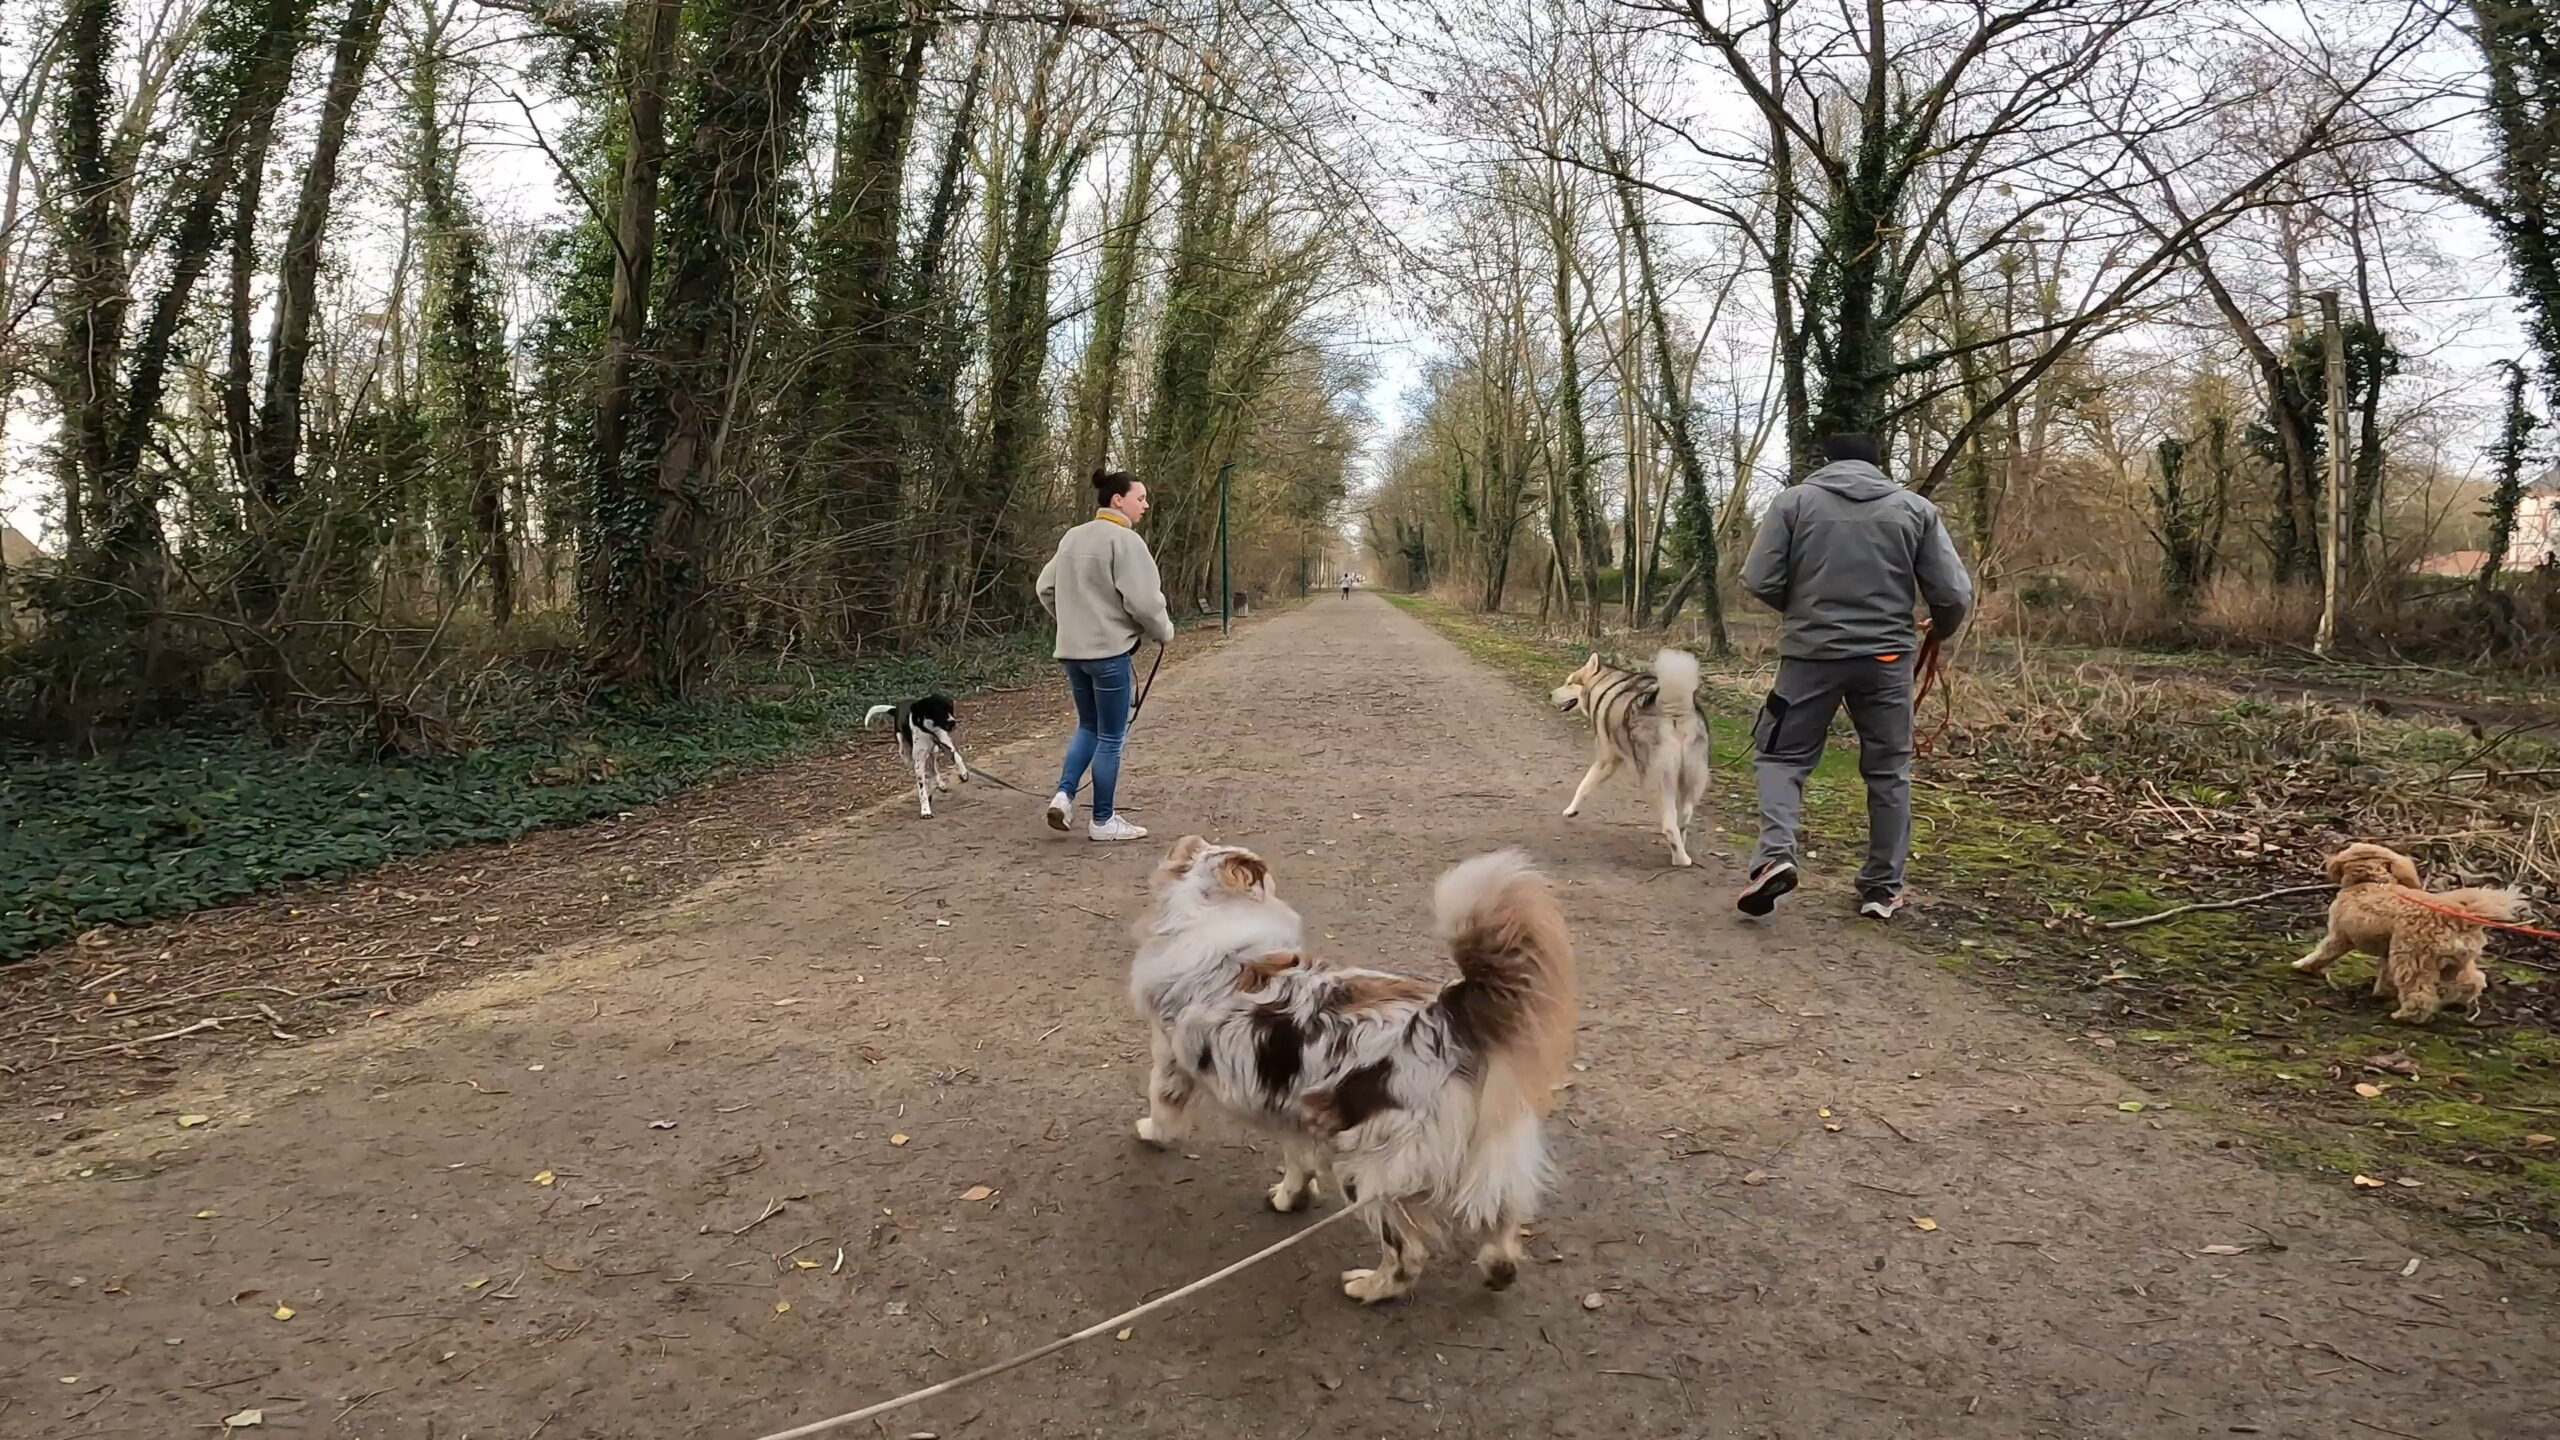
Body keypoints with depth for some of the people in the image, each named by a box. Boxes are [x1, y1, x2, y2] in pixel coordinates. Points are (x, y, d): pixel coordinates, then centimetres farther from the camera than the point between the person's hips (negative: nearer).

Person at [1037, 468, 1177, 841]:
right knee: (1111, 737, 3)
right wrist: (1164, 631, -1)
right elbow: (1143, 599, -19)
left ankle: (1064, 794, 7)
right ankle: (1103, 821, 11)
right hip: (1109, 651, -7)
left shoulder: (1072, 537, 11)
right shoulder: (1125, 540, -14)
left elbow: (1046, 588, 16)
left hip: (1072, 649, 8)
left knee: (1088, 726, 22)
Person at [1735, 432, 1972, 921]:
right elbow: (1954, 594, 2)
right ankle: (1882, 889, 17)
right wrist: (1939, 630, 23)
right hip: (1887, 657, 1)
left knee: (1782, 755, 10)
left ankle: (1775, 853, -12)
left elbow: (1759, 581, -4)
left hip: (1811, 654, -1)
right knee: (1888, 771, 13)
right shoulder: (1915, 508, 5)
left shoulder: (1795, 501, 1)